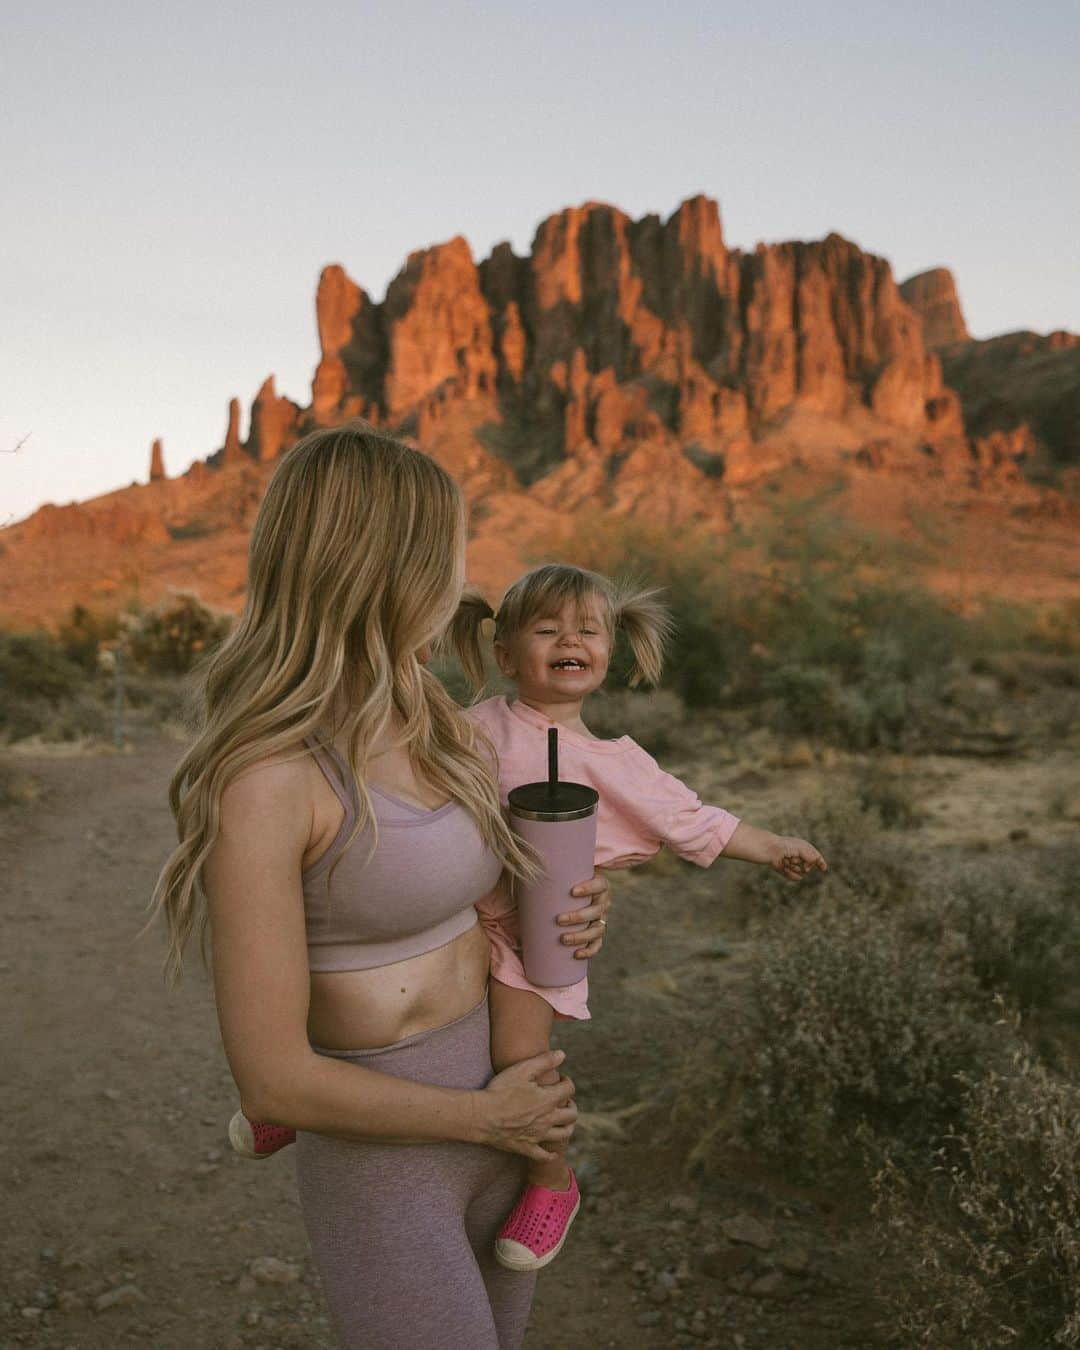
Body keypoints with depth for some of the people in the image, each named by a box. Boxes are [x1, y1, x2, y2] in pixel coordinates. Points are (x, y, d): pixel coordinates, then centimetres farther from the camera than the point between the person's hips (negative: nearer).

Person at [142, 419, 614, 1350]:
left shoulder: (433, 729, -2)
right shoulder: (259, 782, -26)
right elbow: (272, 1081, -24)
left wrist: (575, 914, -5)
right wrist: (488, 1116, -13)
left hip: (494, 1119, 7)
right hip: (381, 1163, -7)